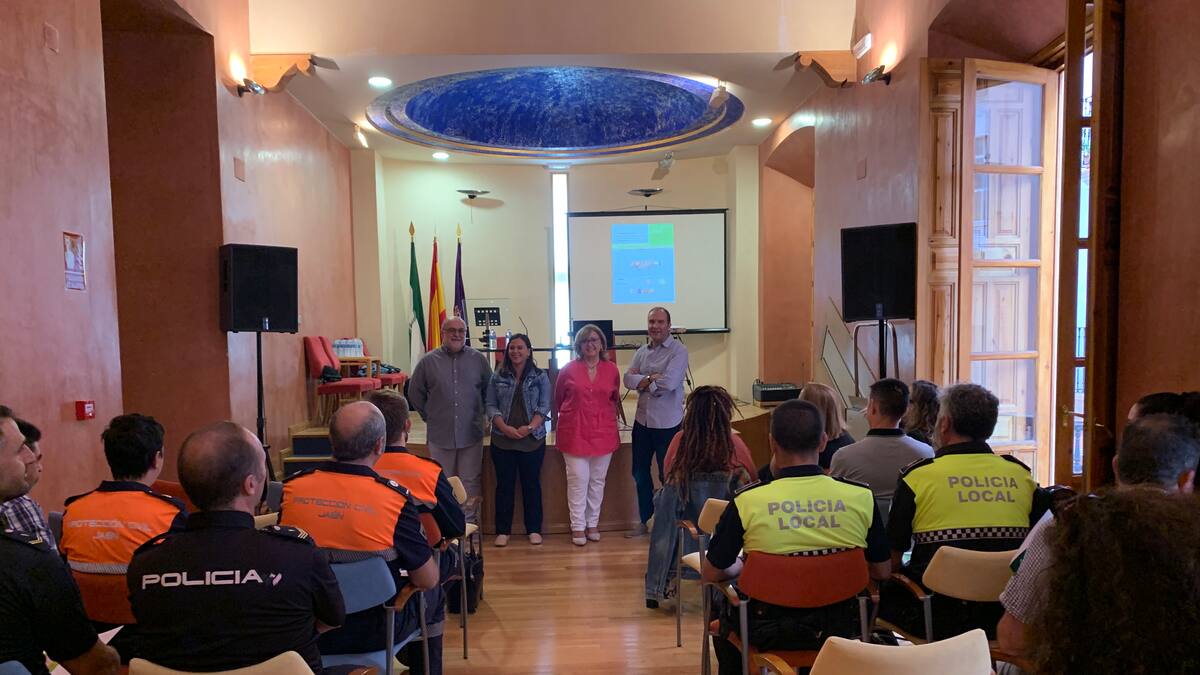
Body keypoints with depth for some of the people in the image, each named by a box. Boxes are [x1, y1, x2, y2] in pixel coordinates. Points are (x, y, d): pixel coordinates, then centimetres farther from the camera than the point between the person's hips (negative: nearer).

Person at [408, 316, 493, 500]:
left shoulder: (479, 359, 1)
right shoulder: (428, 361, 0)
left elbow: (489, 391, 11)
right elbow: (415, 393, 10)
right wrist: (429, 416, 9)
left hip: (471, 435, 0)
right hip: (439, 436, 0)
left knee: (470, 483, 8)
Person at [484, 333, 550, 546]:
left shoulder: (540, 377, 2)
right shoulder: (498, 377, 6)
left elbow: (544, 407, -3)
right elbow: (491, 406, 3)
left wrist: (529, 428, -17)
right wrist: (505, 428, -12)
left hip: (532, 440, -1)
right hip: (502, 440, 1)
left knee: (532, 484, 6)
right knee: (504, 485, 6)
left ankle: (534, 529, 17)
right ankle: (503, 530, 16)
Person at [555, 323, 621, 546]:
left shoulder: (611, 370, 3)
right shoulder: (569, 369, -3)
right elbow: (558, 400, 9)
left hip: (603, 433, 2)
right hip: (575, 433, -2)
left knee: (597, 481, 10)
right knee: (578, 480, 0)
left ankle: (592, 524, 24)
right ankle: (578, 527, 11)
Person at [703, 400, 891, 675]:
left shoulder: (747, 501, -20)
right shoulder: (861, 497, -15)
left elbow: (711, 573, -8)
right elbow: (882, 571, 0)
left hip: (768, 631, -2)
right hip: (837, 628, 3)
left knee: (727, 617, 30)